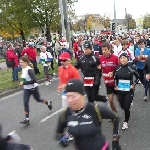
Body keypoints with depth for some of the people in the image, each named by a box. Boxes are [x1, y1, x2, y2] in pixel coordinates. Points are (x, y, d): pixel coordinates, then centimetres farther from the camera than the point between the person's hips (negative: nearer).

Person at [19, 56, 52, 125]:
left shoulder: (29, 70, -25)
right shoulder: (23, 69, 1)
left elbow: (34, 80, -32)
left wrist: (24, 83, -31)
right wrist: (23, 83, 9)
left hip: (33, 88, -7)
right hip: (26, 89, 7)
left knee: (38, 99, 15)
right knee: (25, 103, -3)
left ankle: (48, 103, 46)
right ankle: (27, 119, 0)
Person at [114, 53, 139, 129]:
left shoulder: (131, 68, -13)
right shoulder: (117, 68, -4)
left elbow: (138, 77, 2)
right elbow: (115, 78, 12)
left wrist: (133, 85, -8)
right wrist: (115, 86, 1)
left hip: (129, 91, -3)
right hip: (120, 91, 4)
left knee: (126, 107, -5)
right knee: (122, 106, 15)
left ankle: (126, 122, 16)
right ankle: (130, 103, 50)